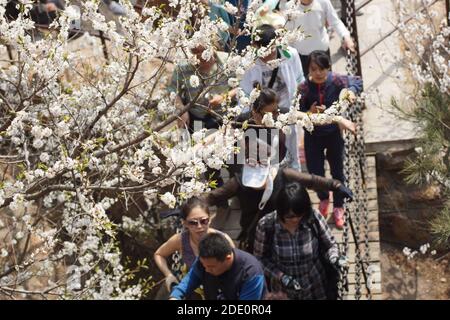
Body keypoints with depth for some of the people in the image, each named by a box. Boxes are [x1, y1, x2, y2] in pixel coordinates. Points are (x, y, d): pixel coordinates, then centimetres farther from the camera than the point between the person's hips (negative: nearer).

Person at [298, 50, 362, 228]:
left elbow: (357, 81, -1)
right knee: (315, 171, 10)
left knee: (337, 171, 12)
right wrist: (309, 113, -34)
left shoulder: (336, 81, -17)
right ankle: (323, 200, 42)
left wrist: (352, 91, -22)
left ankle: (338, 208, 32)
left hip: (333, 133, 0)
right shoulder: (304, 88, -19)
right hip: (313, 135, 0)